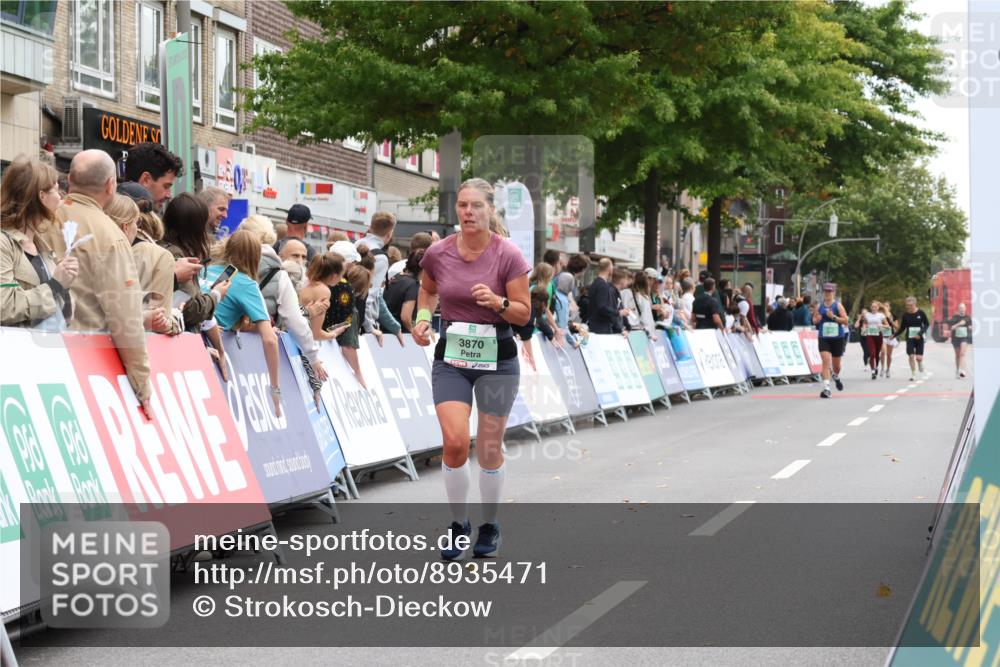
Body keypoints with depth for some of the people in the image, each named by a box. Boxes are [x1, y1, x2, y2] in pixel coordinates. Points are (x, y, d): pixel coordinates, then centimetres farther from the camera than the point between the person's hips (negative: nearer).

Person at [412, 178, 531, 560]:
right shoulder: (438, 253, -4)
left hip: (497, 358, -1)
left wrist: (497, 302, -26)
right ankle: (458, 524, 9)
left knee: (489, 449, 7)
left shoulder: (508, 256, -11)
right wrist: (422, 317, 0)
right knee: (455, 442, -13)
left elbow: (524, 314, -7)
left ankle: (490, 526, 28)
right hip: (451, 357, 1)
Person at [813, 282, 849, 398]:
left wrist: (833, 317, -21)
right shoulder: (819, 306, 5)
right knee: (826, 360, -15)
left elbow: (846, 320, -9)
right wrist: (816, 320, -6)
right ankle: (826, 388, -19)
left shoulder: (838, 305, -4)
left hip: (837, 338, -1)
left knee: (836, 364, 11)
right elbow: (814, 320, 18)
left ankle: (836, 377, 47)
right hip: (824, 338, 1)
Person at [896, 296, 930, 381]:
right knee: (911, 356, -6)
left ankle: (920, 364, 29)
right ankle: (913, 374, 8)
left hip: (919, 338, -2)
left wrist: (920, 333, -15)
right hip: (910, 338, 2)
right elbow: (902, 328, 9)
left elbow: (927, 324, -1)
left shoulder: (921, 313, -4)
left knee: (918, 357, -8)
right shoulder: (905, 315, 2)